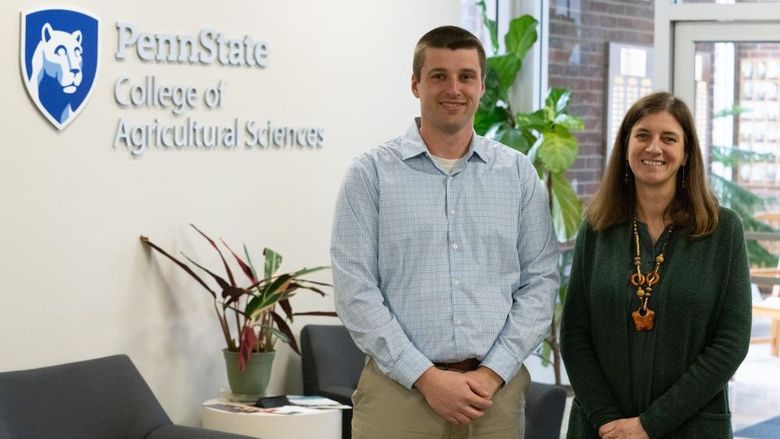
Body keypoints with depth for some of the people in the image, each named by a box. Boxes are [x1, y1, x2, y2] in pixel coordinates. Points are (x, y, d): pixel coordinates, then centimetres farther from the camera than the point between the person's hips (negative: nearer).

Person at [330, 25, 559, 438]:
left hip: (495, 390, 2)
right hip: (399, 389, -2)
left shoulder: (519, 173, 7)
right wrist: (427, 377, -12)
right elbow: (355, 290, -6)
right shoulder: (371, 172, -1)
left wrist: (492, 373, -7)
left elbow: (540, 281, 4)